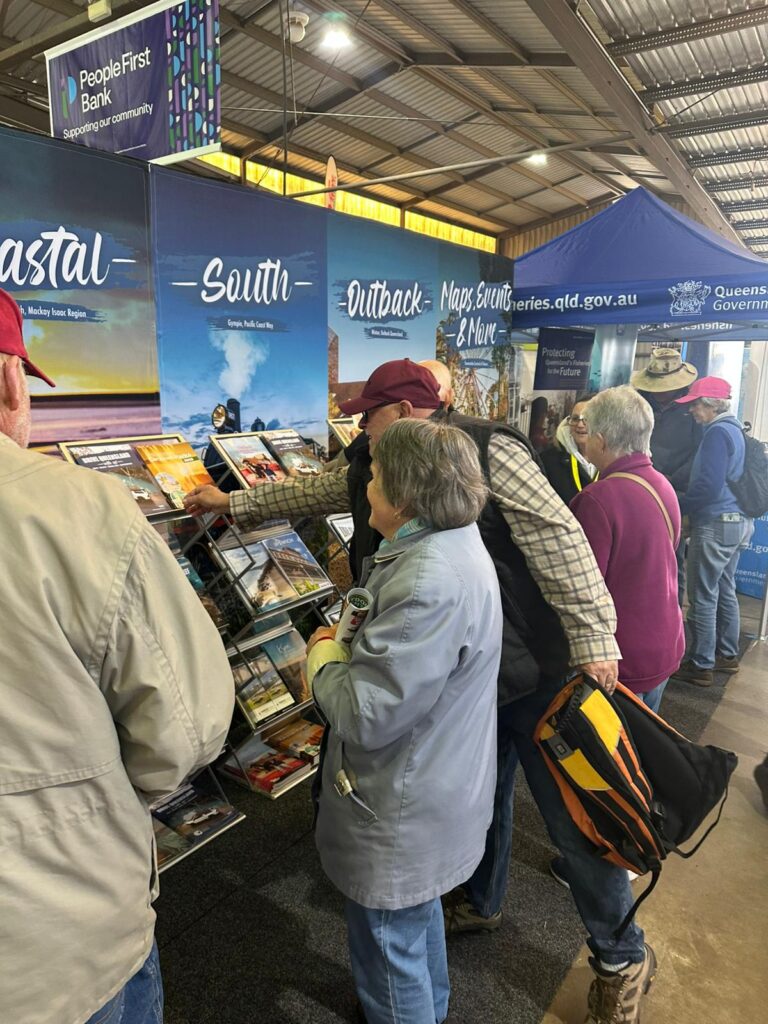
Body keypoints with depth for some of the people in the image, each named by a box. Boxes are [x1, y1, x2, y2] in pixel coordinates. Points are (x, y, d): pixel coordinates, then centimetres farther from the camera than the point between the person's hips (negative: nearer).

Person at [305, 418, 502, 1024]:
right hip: (432, 784, 11)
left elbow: (366, 717, -31)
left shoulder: (429, 584, -34)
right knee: (417, 914, 33)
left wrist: (324, 656, -14)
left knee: (389, 946, 14)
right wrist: (351, 644, -1)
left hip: (401, 815, -10)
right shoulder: (453, 544, 1)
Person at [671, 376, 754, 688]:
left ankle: (701, 665, 5)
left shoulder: (718, 432, -16)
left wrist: (680, 508, -7)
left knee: (702, 597, -2)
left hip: (715, 524, -10)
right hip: (738, 522, 10)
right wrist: (690, 507, 16)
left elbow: (708, 486, -21)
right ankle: (727, 655, 29)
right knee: (725, 591, 18)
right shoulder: (735, 429, 14)